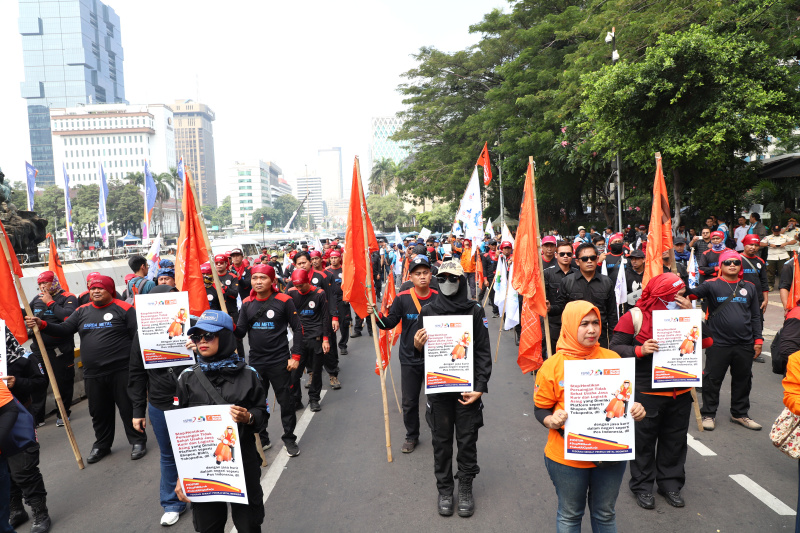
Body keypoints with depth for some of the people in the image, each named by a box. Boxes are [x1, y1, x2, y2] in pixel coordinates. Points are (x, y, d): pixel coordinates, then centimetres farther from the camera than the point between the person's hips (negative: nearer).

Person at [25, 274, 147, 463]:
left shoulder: (123, 309, -5)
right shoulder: (82, 311, 11)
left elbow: (138, 337, -7)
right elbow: (64, 329, 6)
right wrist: (42, 325, -11)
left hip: (121, 371, -5)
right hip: (93, 374, 5)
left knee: (128, 408, 3)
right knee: (99, 412, 17)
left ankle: (138, 441, 19)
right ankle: (102, 445, 34)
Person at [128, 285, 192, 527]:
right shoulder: (143, 335, -3)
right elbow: (136, 376, 4)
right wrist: (138, 411, 5)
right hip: (160, 407, 2)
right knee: (169, 457, 16)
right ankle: (172, 504, 34)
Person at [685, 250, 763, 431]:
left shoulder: (749, 287, 9)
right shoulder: (712, 285, -3)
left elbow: (755, 316, 13)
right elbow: (692, 293, -19)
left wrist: (758, 339, 8)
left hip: (745, 345, 4)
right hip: (718, 344, -4)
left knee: (742, 381, 16)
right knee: (712, 380, 4)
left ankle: (739, 414, 33)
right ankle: (709, 414, 19)